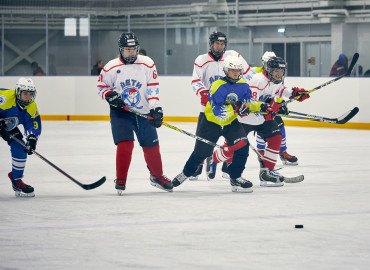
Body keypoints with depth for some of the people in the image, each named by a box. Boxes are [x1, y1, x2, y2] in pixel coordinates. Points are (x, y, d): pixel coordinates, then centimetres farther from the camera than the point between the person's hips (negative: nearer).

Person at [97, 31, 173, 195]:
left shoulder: (147, 64, -3)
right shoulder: (111, 68, -4)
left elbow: (153, 87, -5)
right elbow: (101, 87, 7)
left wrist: (155, 108, -14)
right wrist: (110, 96, -14)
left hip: (144, 112, 2)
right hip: (120, 112, -2)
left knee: (152, 146, 7)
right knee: (125, 144, -17)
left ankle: (157, 176, 30)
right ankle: (120, 181, -6)